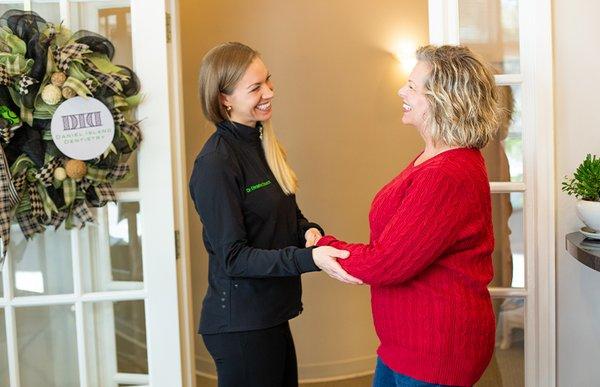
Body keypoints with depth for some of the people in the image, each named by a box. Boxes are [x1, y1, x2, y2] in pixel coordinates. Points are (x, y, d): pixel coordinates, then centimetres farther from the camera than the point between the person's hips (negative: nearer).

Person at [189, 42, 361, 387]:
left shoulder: (263, 145, 7)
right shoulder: (215, 163, -19)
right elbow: (233, 256, -20)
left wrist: (309, 231, -8)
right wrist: (309, 258, -30)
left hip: (273, 316, 8)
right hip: (240, 327, -8)